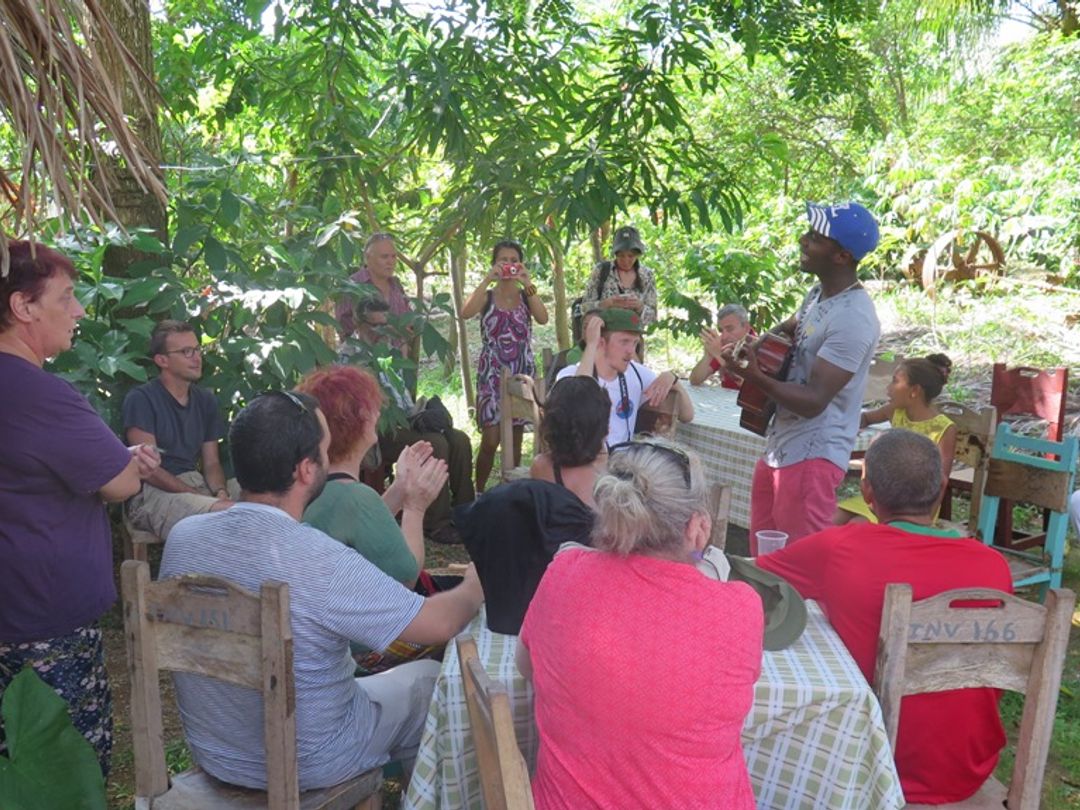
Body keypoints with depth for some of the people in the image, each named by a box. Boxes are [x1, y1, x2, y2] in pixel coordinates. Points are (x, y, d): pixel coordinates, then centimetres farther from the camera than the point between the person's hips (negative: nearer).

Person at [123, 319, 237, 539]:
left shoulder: (206, 399, 16)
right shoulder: (140, 399, -3)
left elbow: (211, 462, 14)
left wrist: (220, 492, -10)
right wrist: (202, 497, -19)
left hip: (196, 484, 7)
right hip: (152, 493, -7)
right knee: (228, 513, -35)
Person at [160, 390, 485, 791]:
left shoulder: (182, 536, -14)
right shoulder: (323, 563, -31)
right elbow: (439, 624, -20)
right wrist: (475, 586, 2)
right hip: (307, 768, -5)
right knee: (427, 678, 19)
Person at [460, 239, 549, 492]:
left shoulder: (526, 296, 8)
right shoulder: (487, 297, 4)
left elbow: (543, 318, -13)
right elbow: (465, 313, -18)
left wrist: (527, 284, -17)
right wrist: (488, 279, -18)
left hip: (522, 373, 2)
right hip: (491, 374, -2)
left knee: (515, 438, 7)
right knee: (490, 439, -9)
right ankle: (478, 492, 5)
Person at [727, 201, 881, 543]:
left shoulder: (853, 319, -22)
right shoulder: (818, 294, 8)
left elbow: (814, 400, -23)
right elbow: (786, 331, 29)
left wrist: (755, 377, -34)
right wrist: (754, 348, 10)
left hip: (811, 455, -10)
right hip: (778, 447, 10)